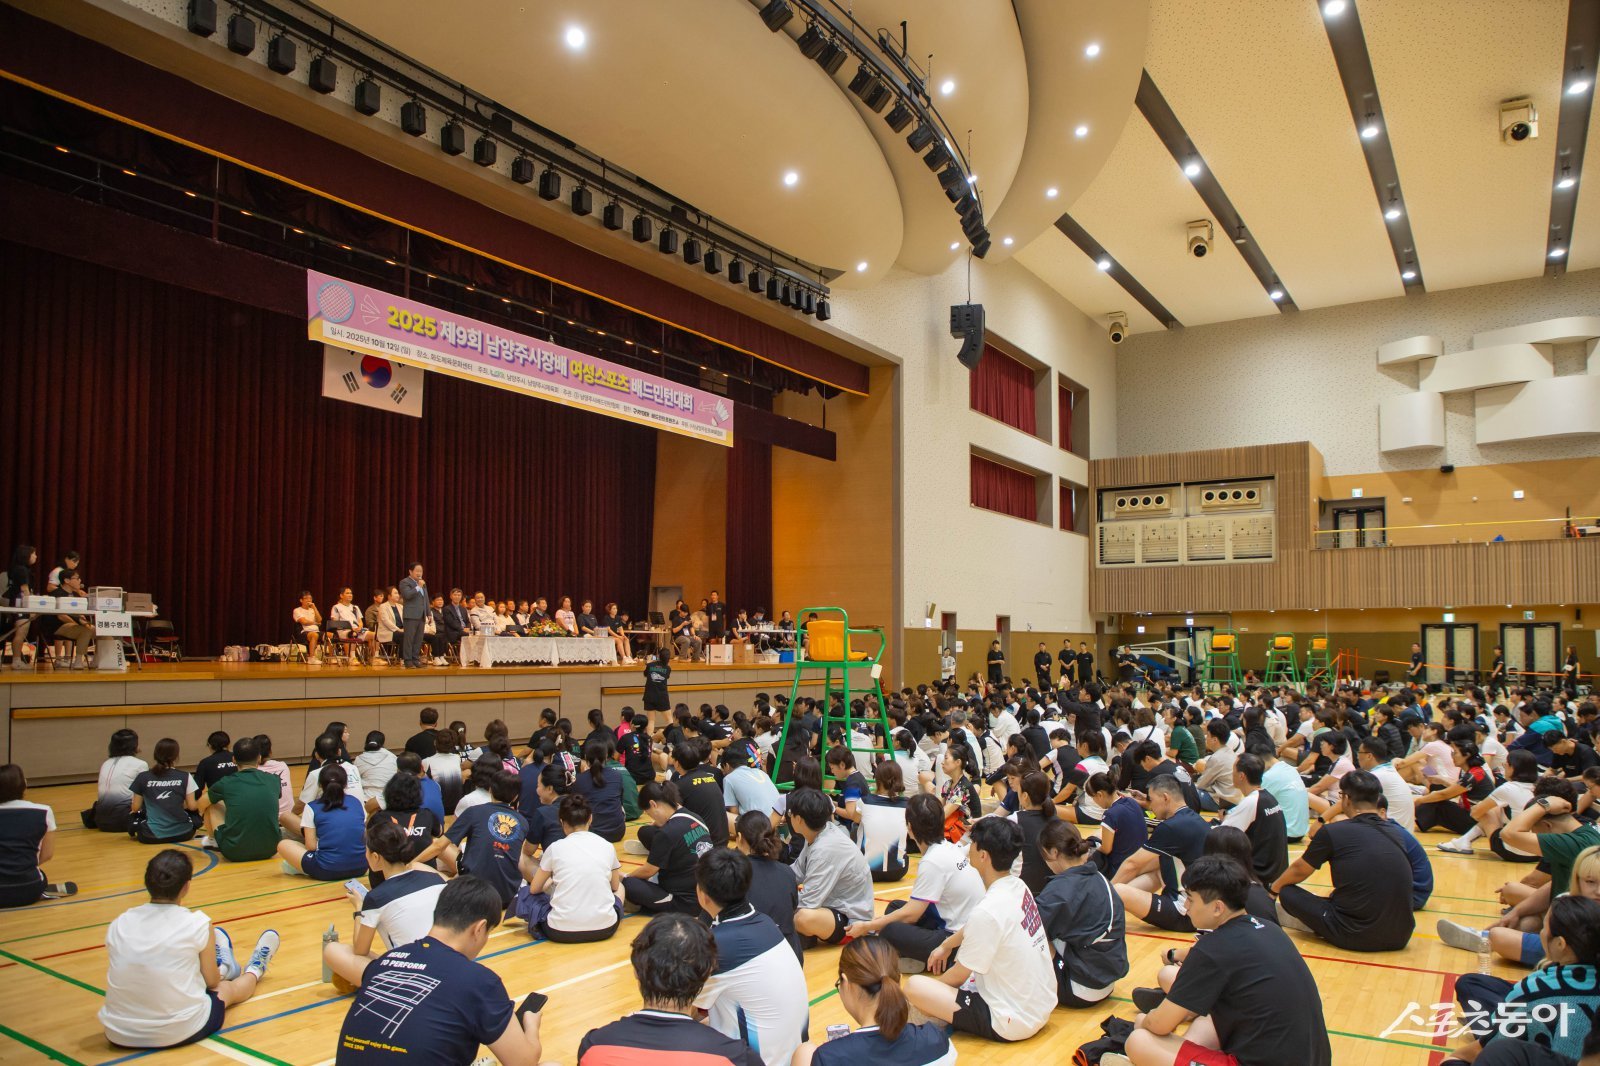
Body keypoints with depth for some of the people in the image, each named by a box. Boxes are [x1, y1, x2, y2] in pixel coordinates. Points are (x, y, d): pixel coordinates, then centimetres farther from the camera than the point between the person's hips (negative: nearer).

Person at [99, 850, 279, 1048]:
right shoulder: (197, 923, -12)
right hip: (180, 1032, -4)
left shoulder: (118, 924, -2)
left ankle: (223, 968, 63)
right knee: (227, 988, 29)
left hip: (118, 1035, 4)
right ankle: (253, 971, 61)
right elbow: (212, 982, 0)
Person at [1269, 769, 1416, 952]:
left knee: (1288, 893, 10)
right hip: (1400, 937, 6)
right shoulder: (1396, 832, 8)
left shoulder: (1333, 832, -7)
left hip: (1356, 937, -5)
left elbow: (1299, 871, 10)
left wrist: (1273, 888, 31)